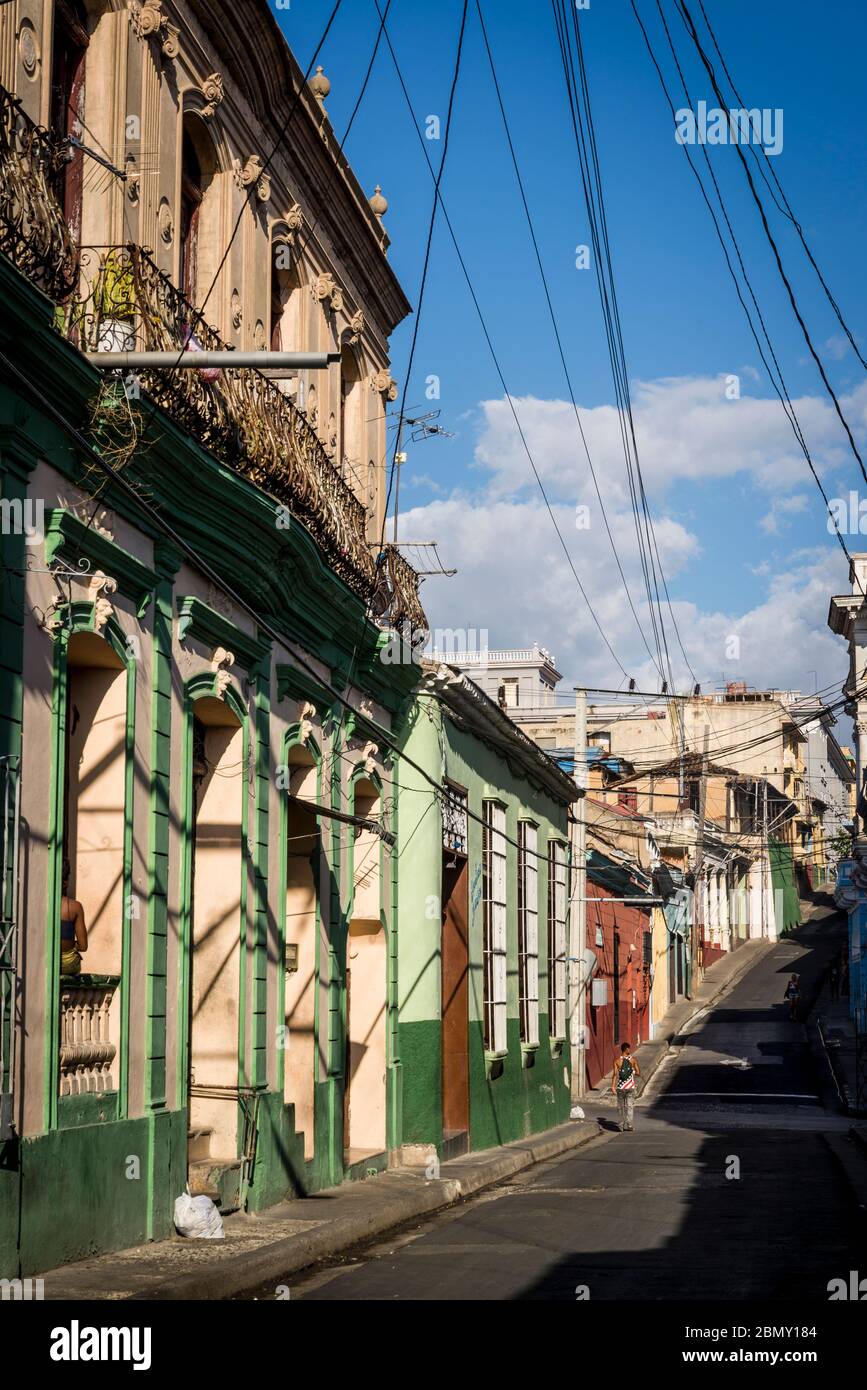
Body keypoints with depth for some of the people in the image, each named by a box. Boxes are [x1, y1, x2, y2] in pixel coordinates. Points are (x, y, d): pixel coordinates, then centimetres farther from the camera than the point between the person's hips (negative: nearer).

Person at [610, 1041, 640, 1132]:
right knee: (630, 1106, 2)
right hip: (630, 1087, -1)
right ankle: (629, 1123, -14)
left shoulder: (617, 1060, -4)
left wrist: (613, 1087, -12)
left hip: (620, 1087, 1)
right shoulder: (633, 1059, -3)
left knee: (621, 1107, 12)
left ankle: (622, 1126, 16)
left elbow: (615, 1074, -11)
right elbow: (638, 1073, 0)